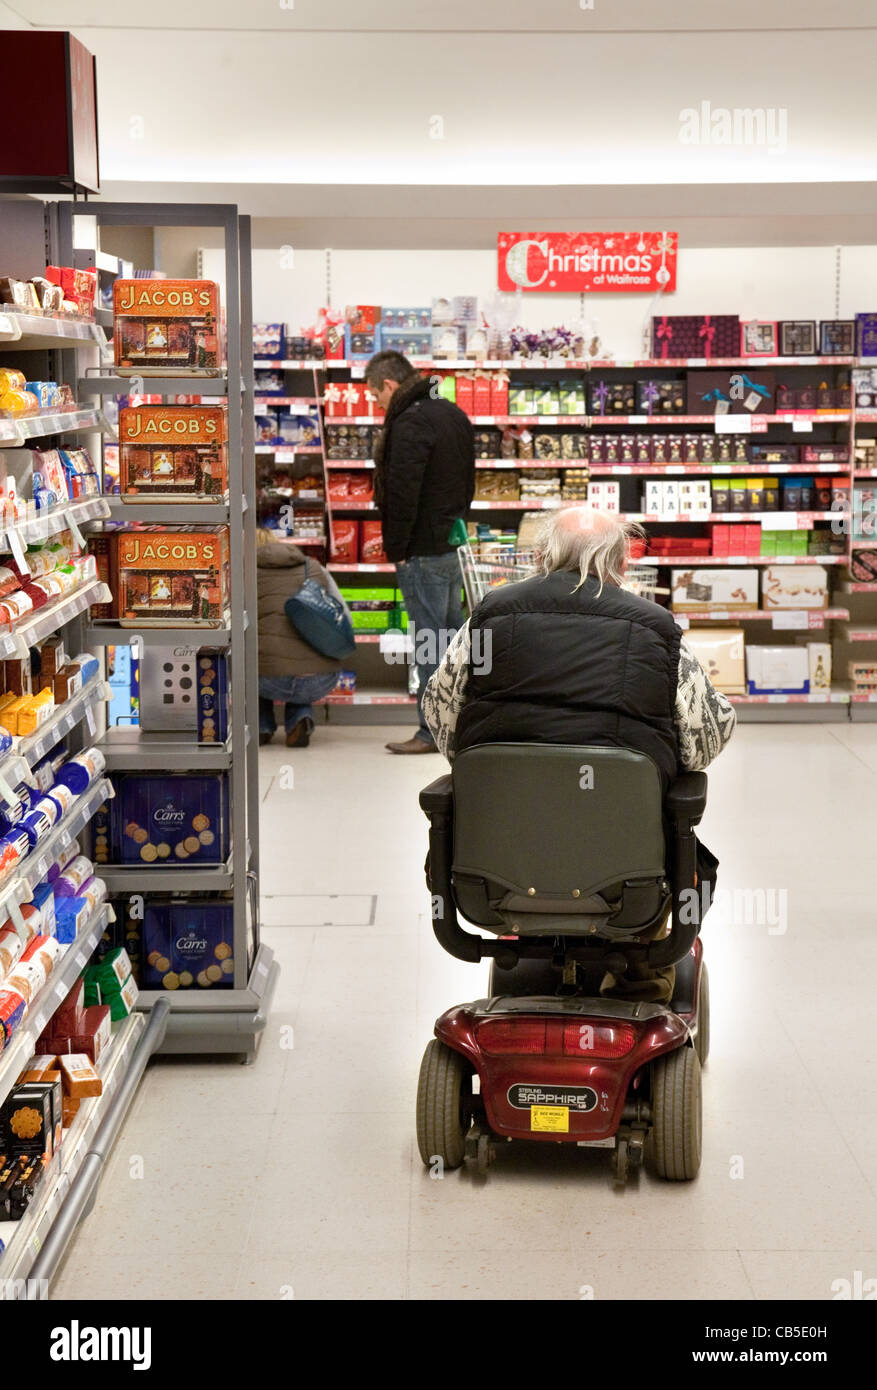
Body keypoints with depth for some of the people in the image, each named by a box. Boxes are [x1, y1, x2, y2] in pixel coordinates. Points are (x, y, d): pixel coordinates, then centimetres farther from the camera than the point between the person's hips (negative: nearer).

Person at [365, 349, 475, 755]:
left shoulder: (409, 424, -17)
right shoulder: (452, 413, 15)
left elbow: (402, 493, -20)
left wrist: (395, 549, -13)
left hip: (423, 550, -10)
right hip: (453, 540, 10)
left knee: (429, 641, -6)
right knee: (452, 634, 15)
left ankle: (433, 732, -2)